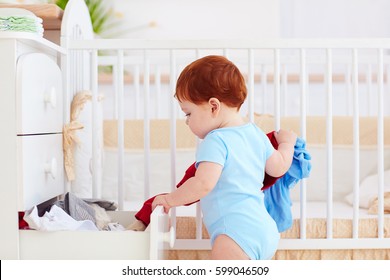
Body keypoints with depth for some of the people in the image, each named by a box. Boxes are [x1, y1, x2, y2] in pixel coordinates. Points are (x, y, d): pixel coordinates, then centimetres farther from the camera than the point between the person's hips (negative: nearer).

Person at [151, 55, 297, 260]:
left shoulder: (215, 141, -12)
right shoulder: (256, 134, 14)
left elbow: (203, 183, -23)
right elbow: (278, 167, 25)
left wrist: (171, 199, -8)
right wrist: (286, 142, 44)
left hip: (237, 233, -10)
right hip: (266, 231, 10)